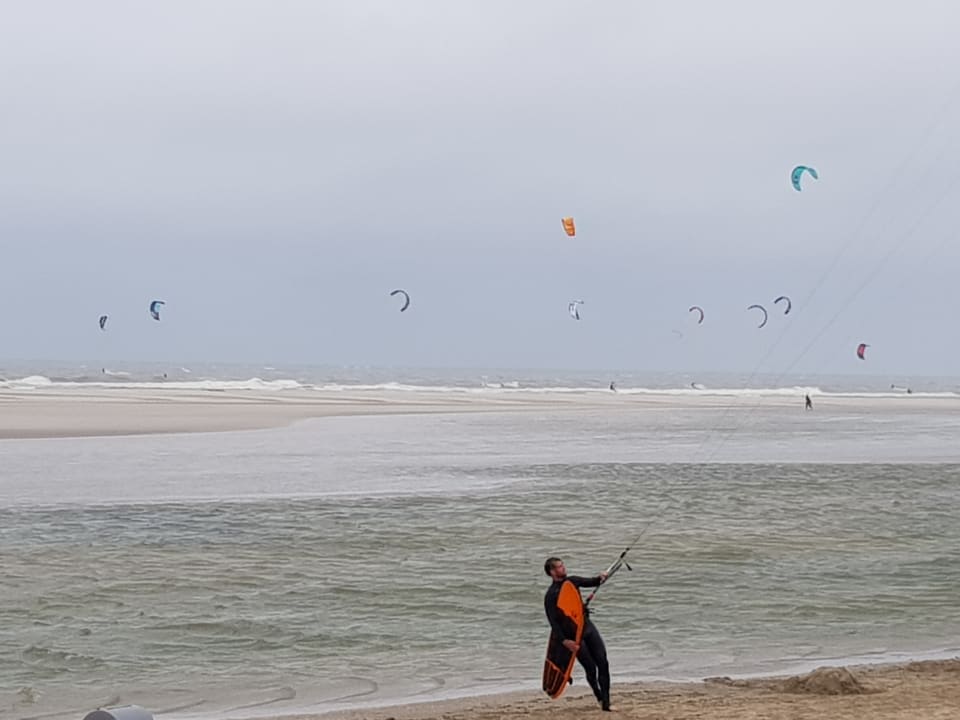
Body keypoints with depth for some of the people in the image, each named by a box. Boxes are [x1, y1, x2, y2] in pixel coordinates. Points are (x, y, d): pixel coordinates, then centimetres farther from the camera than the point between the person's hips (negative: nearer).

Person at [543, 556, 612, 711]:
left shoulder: (572, 581, 8)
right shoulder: (551, 595, -11)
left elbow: (592, 582, 16)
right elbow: (553, 622, -16)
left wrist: (601, 578, -8)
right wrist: (565, 641, -25)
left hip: (587, 626, 6)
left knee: (603, 663, -5)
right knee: (591, 668, -5)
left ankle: (606, 702, -3)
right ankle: (600, 698, 18)